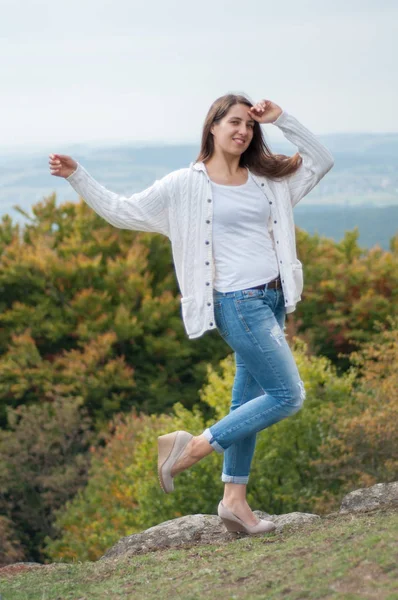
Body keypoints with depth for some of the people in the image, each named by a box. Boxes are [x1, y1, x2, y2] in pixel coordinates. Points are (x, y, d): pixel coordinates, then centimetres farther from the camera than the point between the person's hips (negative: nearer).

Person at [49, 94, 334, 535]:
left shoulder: (268, 179, 11)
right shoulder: (186, 185, -3)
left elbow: (320, 161, 15)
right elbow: (122, 212, 2)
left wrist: (281, 119, 4)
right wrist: (77, 177, -6)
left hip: (273, 300, 7)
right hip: (238, 303, -7)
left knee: (249, 402, 10)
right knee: (288, 396, -12)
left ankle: (234, 498, 18)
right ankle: (192, 448, -3)